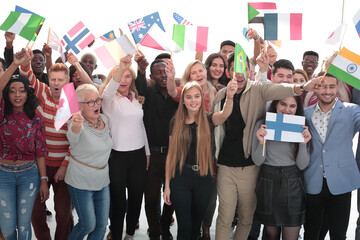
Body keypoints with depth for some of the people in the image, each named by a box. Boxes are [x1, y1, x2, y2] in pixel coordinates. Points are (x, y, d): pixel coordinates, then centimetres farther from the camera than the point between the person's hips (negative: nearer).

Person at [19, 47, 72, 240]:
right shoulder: (43, 93, 2)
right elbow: (28, 77, -13)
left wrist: (65, 165, -10)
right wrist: (25, 62, -35)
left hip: (63, 165, -2)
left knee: (63, 211, 4)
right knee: (36, 209, 8)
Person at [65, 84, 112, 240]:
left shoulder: (104, 119, 0)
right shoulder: (77, 124, -20)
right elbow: (73, 136, -46)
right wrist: (76, 126, -66)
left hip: (103, 180, 6)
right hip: (81, 182, -6)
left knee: (102, 225, 9)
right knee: (88, 225, 1)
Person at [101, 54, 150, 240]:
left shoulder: (137, 100, 11)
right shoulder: (109, 99, -6)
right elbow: (108, 90, -31)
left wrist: (147, 152, 17)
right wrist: (120, 68, -48)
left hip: (138, 155, 5)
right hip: (117, 156, -5)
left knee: (136, 198, 13)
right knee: (118, 201, 2)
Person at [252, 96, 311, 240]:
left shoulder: (301, 128, -1)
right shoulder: (262, 125, -4)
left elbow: (302, 165, -3)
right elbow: (257, 161, -4)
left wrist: (303, 143, -18)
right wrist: (261, 142, -21)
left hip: (292, 185, 0)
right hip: (268, 183, 0)